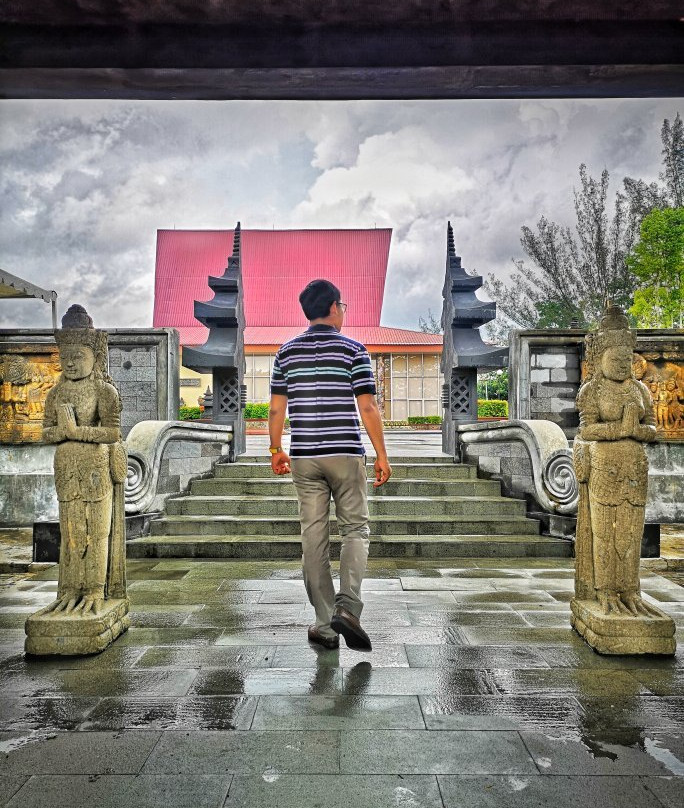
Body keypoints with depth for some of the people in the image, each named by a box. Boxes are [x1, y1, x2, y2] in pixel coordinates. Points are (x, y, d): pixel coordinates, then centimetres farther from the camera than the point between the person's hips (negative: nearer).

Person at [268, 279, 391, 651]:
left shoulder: (286, 352, 7)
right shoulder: (353, 350, -3)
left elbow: (276, 408, 7)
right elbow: (368, 408, -7)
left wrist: (275, 449, 17)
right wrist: (382, 455, -2)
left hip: (304, 456, 3)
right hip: (345, 453, -3)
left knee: (314, 537, 7)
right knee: (355, 529, 9)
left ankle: (325, 624, 12)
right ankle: (348, 607, -6)